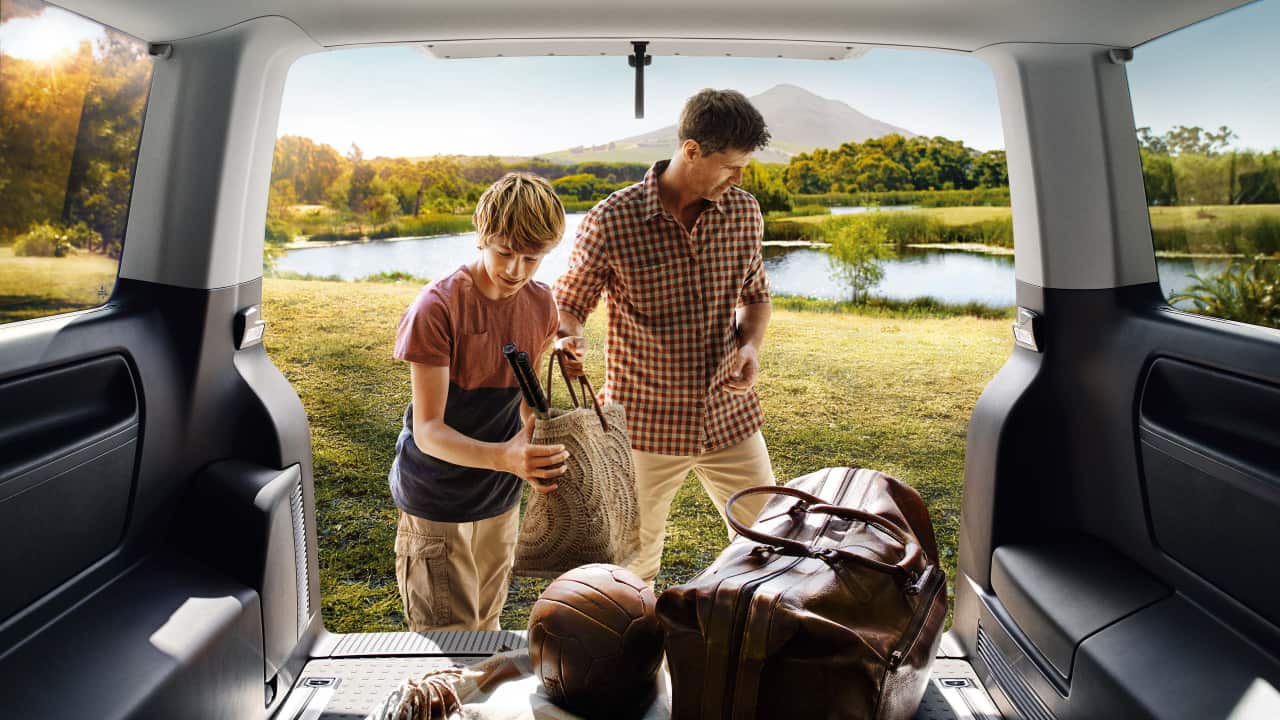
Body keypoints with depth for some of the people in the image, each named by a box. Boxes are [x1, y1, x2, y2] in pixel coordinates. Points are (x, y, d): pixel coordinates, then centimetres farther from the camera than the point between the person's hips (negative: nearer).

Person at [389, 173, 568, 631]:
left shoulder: (541, 304, -4)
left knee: (486, 627, 22)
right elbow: (427, 430, -24)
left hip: (500, 499, 6)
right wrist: (503, 457, -41)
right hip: (436, 503, -5)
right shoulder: (437, 307, -22)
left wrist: (528, 449, -5)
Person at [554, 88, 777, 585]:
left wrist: (751, 344, -8)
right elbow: (569, 303, -4)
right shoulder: (611, 220, -14)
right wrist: (568, 340, -26)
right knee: (633, 564, 15)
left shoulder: (744, 212, -1)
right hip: (645, 423, -3)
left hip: (730, 418, 4)